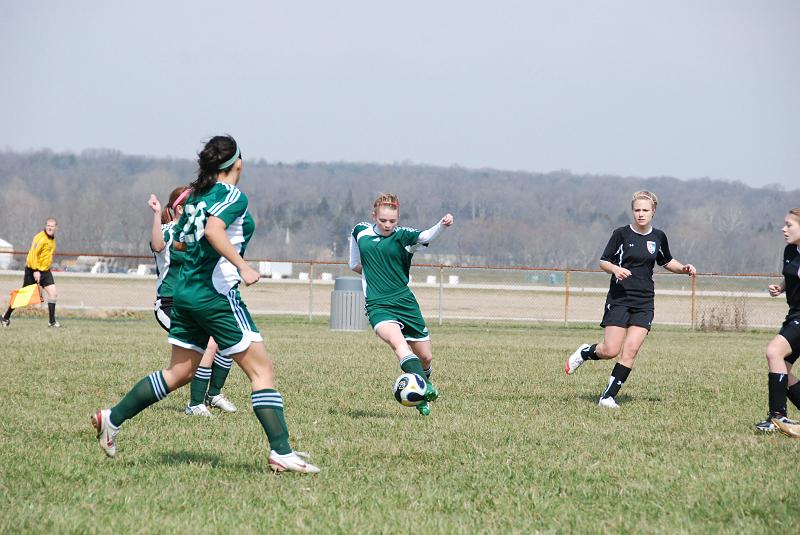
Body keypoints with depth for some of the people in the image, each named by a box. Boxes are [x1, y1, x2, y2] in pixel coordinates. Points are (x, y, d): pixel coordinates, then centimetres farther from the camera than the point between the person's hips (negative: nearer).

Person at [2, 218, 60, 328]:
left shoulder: (52, 239, 10)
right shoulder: (41, 238, -18)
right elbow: (33, 254, -25)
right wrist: (35, 270, -30)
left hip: (45, 271, 7)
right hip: (33, 270, -7)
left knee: (53, 293, -7)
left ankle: (52, 321, -2)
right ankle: (6, 317, 16)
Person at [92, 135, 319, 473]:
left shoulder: (196, 196, 15)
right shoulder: (234, 196, -9)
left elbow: (182, 240, 23)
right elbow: (213, 230, -26)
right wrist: (242, 266, -28)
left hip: (185, 293, 8)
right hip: (216, 293, -8)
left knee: (179, 372, 19)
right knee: (262, 370, -6)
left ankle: (112, 418, 18)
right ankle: (281, 452, -12)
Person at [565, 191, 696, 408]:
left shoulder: (658, 237, 9)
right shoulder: (622, 234, -3)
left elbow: (667, 262, 26)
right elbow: (603, 262, 2)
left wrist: (683, 268, 7)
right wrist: (615, 269, -19)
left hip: (644, 302, 3)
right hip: (619, 298, -3)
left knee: (631, 350, -9)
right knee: (611, 350, -10)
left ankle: (608, 396, -2)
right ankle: (585, 352, 23)